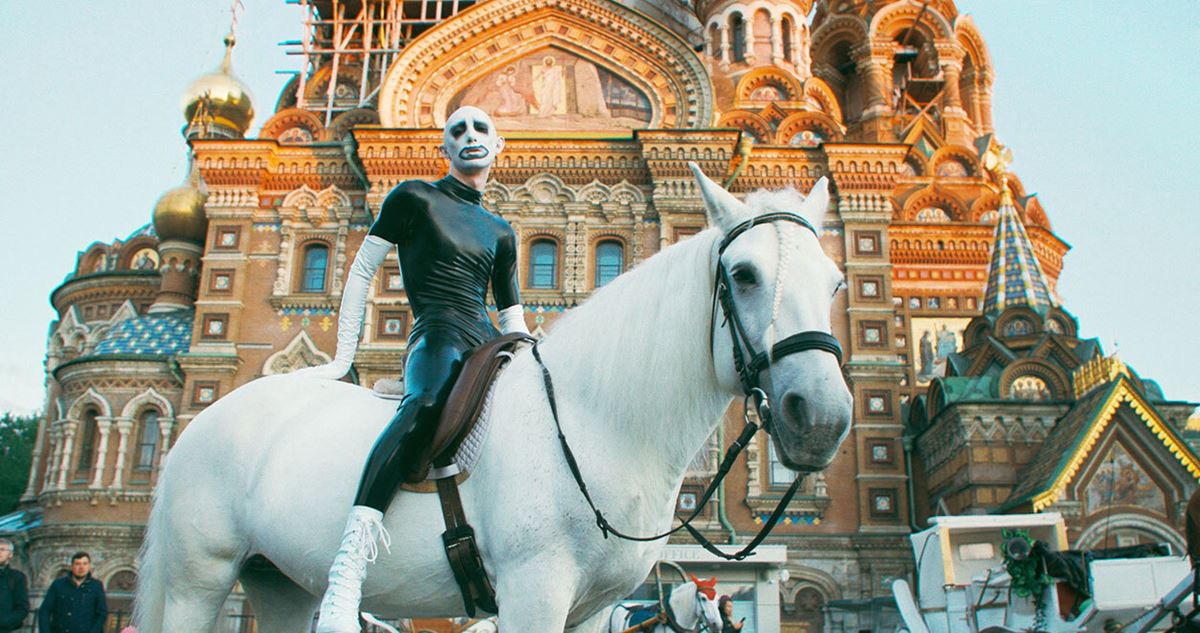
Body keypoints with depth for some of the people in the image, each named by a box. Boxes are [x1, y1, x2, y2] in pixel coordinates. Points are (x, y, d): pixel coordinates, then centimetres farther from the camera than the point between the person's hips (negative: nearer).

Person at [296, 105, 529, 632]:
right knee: (427, 402, -40)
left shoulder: (500, 232, 26)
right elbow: (361, 271, 10)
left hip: (490, 346, 7)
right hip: (436, 335, -7)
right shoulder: (415, 198, 12)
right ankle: (345, 575, -53)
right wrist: (344, 357, 3)